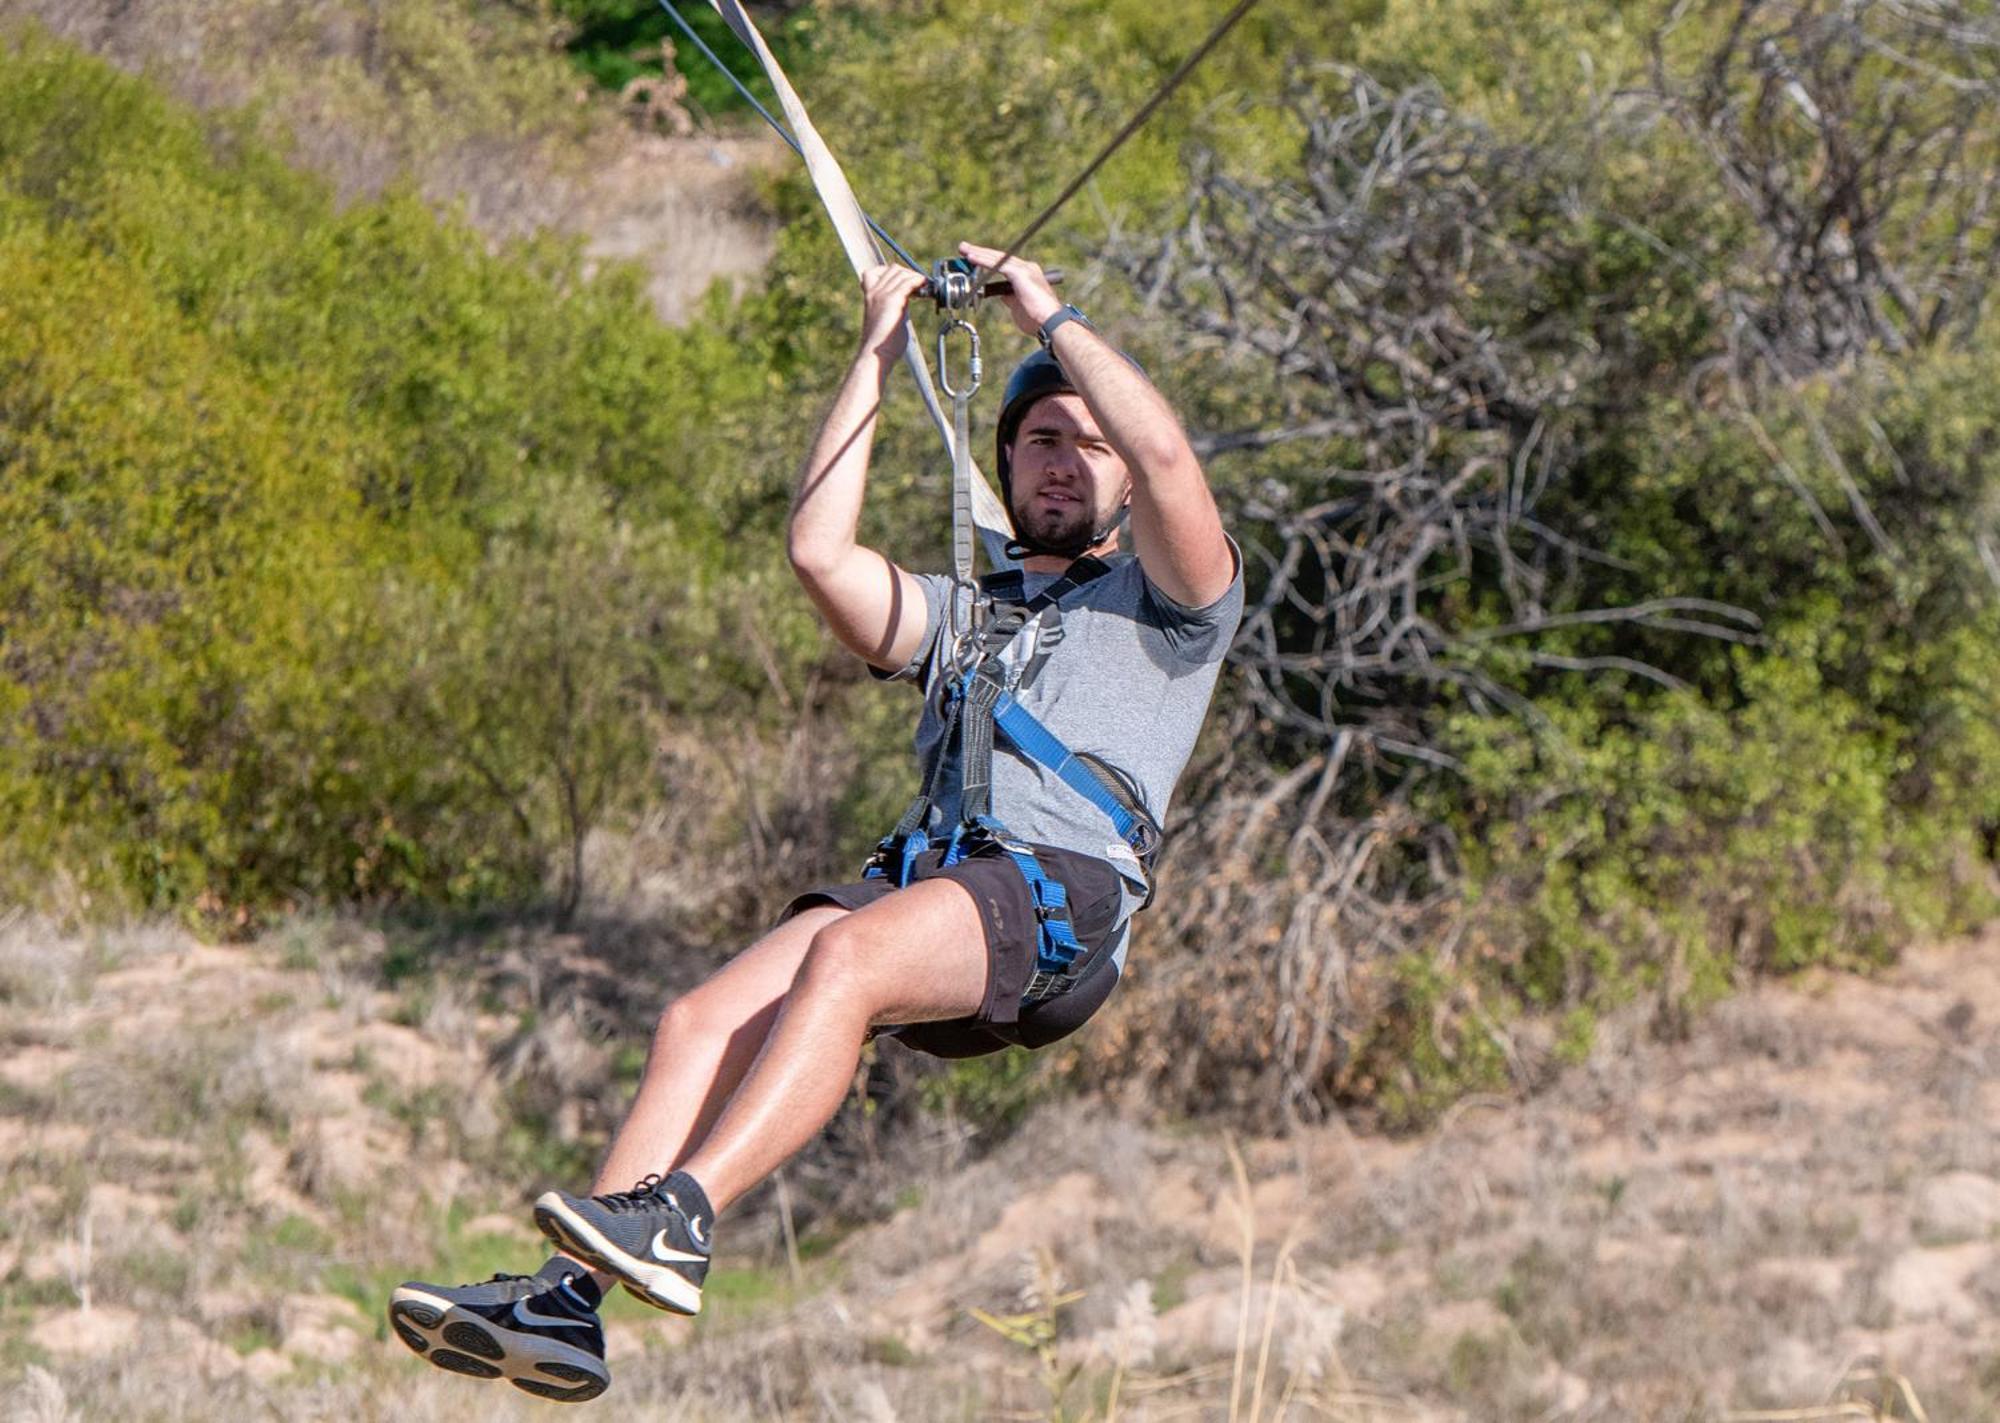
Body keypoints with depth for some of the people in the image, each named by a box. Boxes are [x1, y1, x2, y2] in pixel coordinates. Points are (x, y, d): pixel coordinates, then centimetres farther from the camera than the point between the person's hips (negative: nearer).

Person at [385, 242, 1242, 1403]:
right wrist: (878, 357, 22)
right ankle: (568, 1302, -33)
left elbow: (1167, 457, 0)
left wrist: (1052, 317, 10)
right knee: (705, 1020, -22)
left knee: (847, 957, -35)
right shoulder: (960, 615, 36)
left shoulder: (1174, 603, 20)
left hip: (1062, 891, -5)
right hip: (922, 874, 5)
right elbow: (820, 549, 20)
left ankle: (679, 1220, -46)